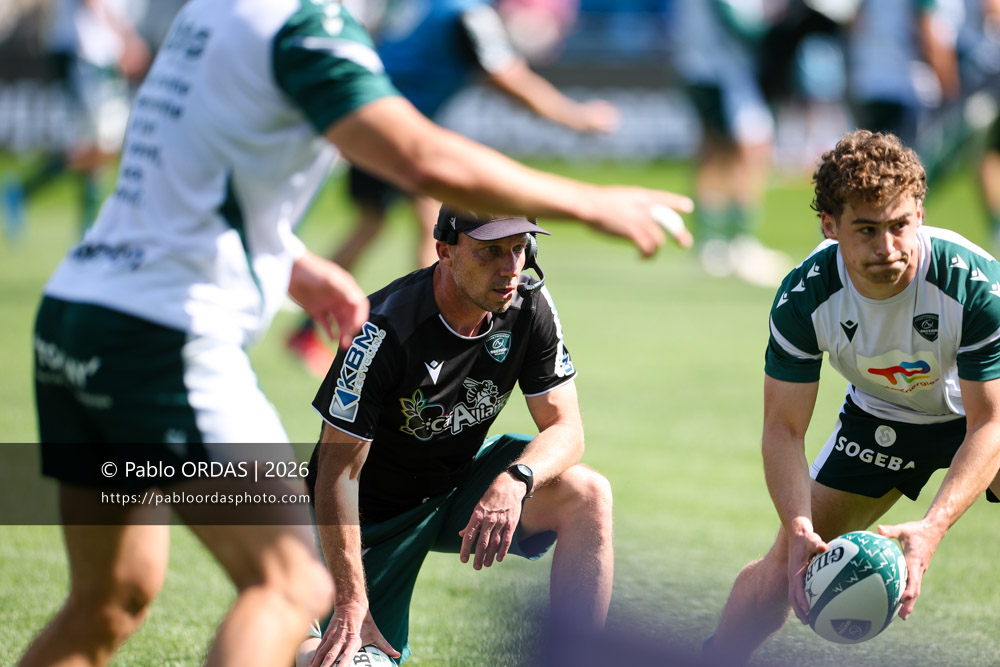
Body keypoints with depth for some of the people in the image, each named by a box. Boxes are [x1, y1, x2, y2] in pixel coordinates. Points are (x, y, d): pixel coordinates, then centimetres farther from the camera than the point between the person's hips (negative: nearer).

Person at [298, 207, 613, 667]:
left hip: (463, 482, 4)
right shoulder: (385, 330, -30)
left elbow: (565, 427, -14)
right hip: (379, 510, -4)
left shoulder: (530, 306, -15)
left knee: (588, 495, -22)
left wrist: (516, 479, -39)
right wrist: (351, 607, -32)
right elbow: (338, 472, -27)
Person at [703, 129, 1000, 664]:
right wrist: (801, 530, -36)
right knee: (786, 564, -3)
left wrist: (932, 528, -42)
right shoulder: (803, 297, -28)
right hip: (879, 415, 2)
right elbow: (783, 428, -19)